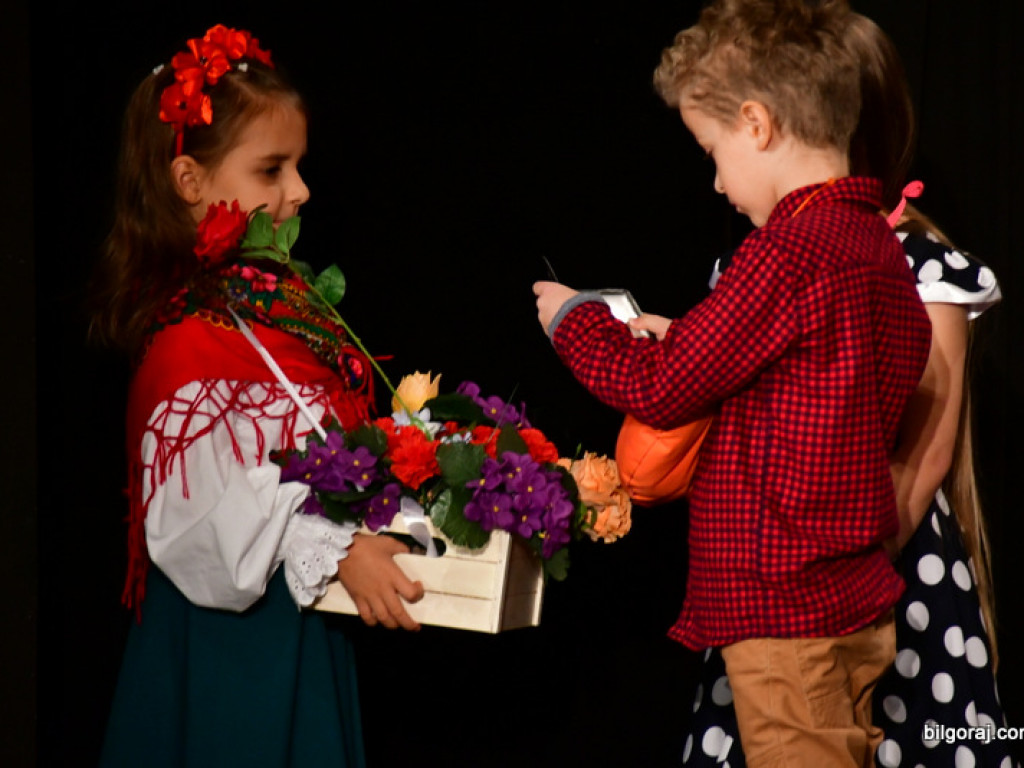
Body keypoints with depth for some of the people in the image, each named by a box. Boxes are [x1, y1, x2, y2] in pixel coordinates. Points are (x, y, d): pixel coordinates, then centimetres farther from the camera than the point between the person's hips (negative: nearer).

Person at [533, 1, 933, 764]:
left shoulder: (788, 249, -18)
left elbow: (660, 388, -12)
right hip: (855, 603, 9)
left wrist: (574, 319, 5)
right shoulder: (878, 243, 10)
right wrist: (683, 341, 12)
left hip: (785, 609, -9)